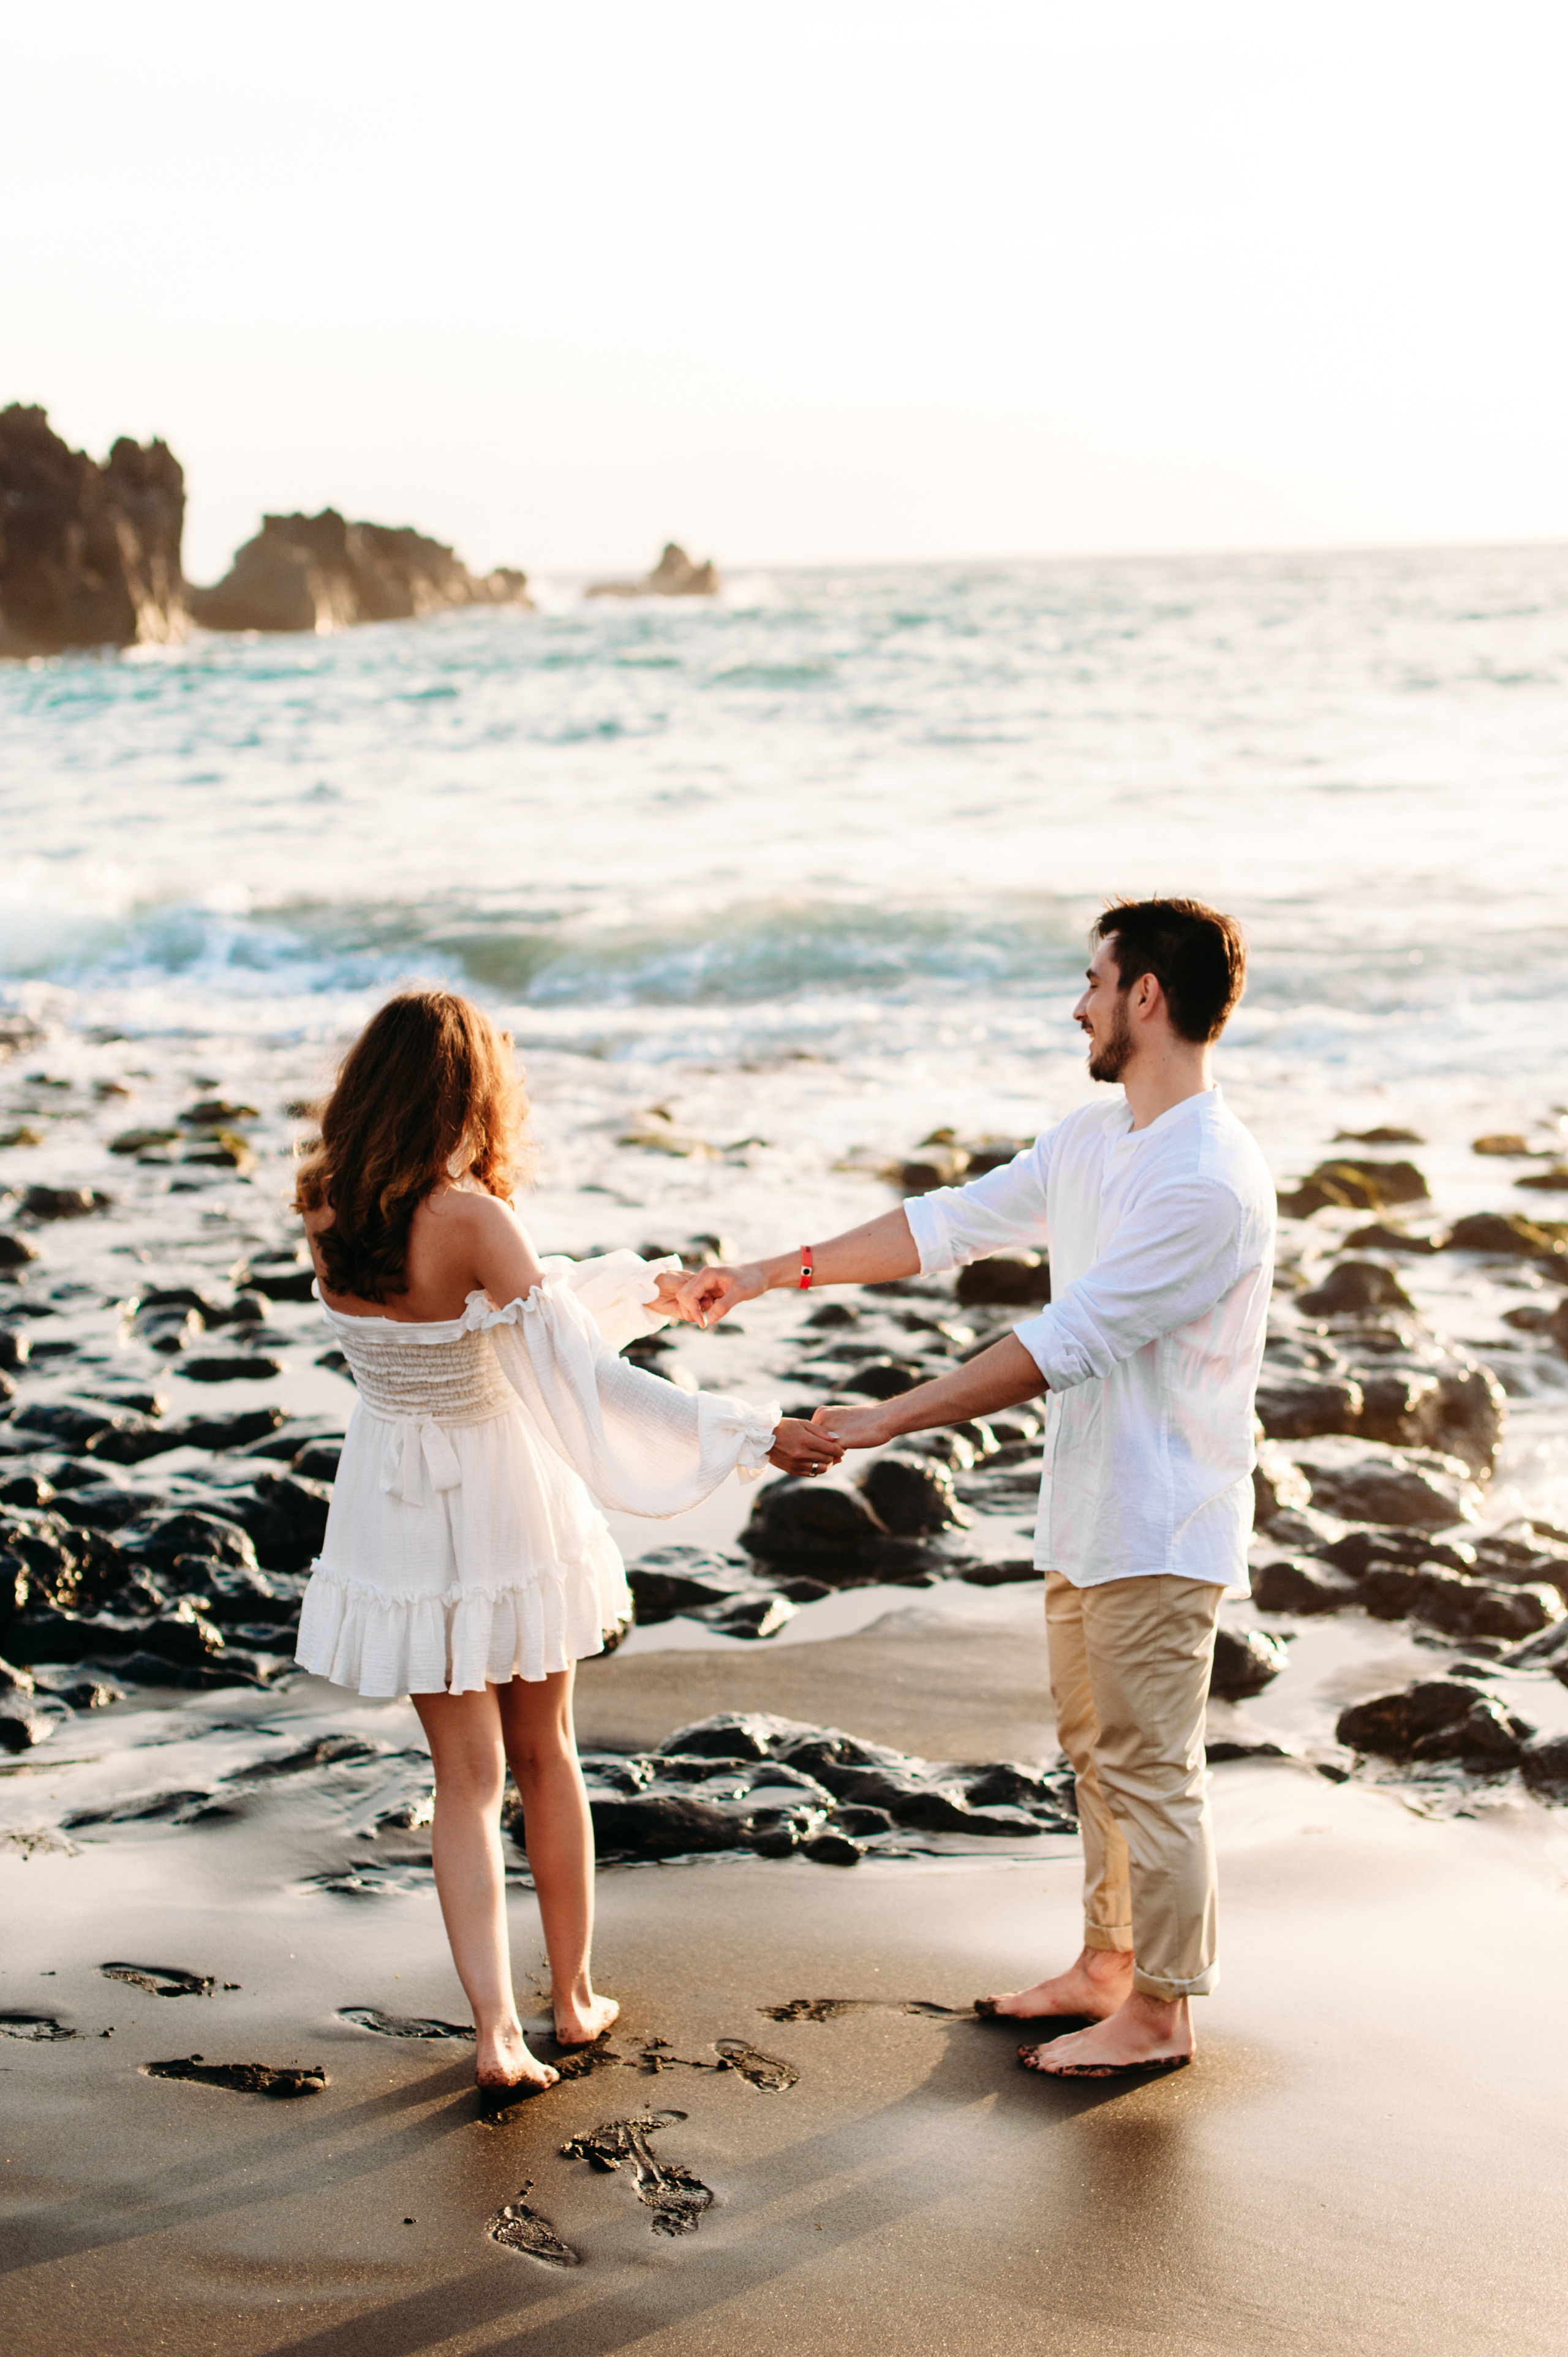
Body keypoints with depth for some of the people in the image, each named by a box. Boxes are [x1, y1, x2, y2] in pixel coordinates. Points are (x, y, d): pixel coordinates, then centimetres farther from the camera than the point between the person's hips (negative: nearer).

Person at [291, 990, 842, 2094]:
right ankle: (576, 1997, 30)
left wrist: (636, 1283, 19)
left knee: (467, 1774, 11)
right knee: (544, 1755, 17)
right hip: (505, 1502, -4)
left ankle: (496, 2028, 2)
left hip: (398, 1511, 4)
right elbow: (585, 1373, -29)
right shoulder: (469, 1218, -26)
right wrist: (752, 1435, -28)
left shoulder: (332, 1210, -7)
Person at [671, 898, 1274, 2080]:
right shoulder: (1092, 1141, 8)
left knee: (1149, 1768, 2)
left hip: (1160, 1533, -9)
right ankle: (1105, 1968, 33)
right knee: (1098, 1751, 19)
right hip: (1087, 1519, 9)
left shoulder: (1212, 1182, -24)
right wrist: (768, 1274, 9)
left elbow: (1062, 1342, -27)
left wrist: (890, 1420, -25)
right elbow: (949, 1224, 12)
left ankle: (1159, 2013, 16)